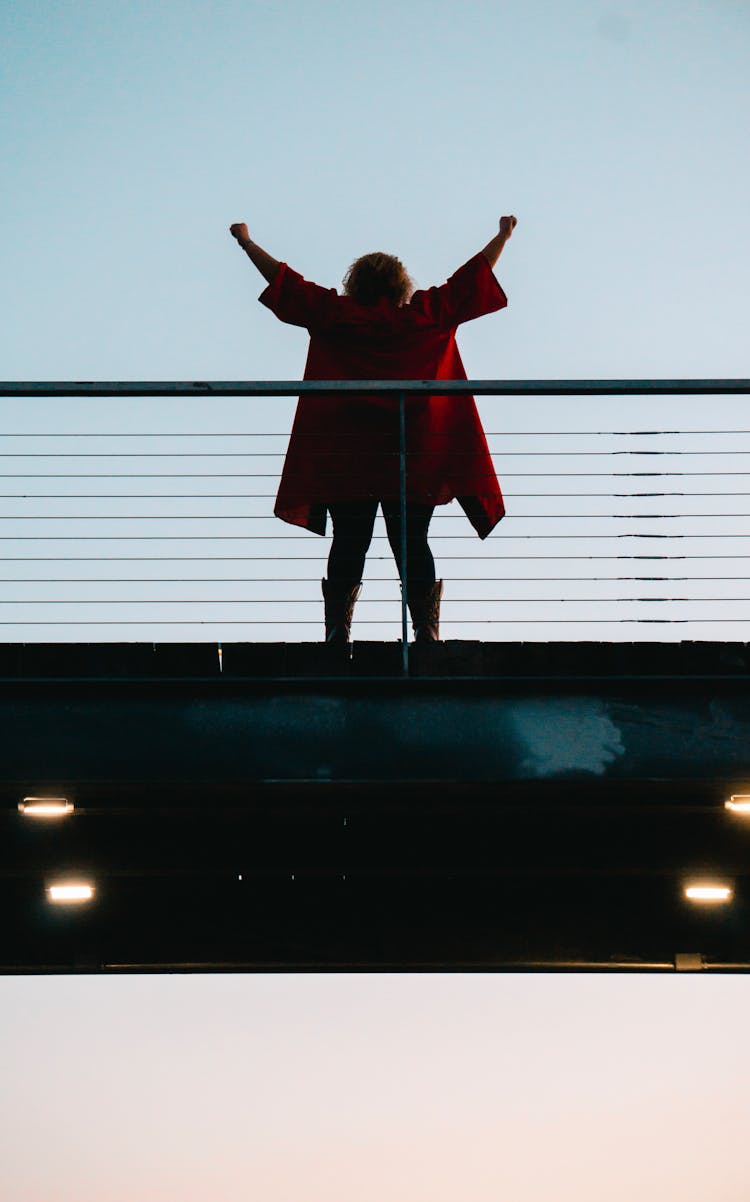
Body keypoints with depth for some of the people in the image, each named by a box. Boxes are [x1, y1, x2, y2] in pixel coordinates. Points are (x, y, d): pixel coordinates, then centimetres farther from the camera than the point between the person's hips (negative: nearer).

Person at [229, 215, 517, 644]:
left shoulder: (335, 315, 7)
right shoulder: (427, 315, 8)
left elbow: (283, 279, 15)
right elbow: (473, 277, 19)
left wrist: (246, 241, 28)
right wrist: (503, 236, 33)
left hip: (347, 455, 0)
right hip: (414, 455, 0)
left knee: (349, 544, 0)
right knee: (412, 544, 1)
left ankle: (339, 631, -9)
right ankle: (427, 631, -7)